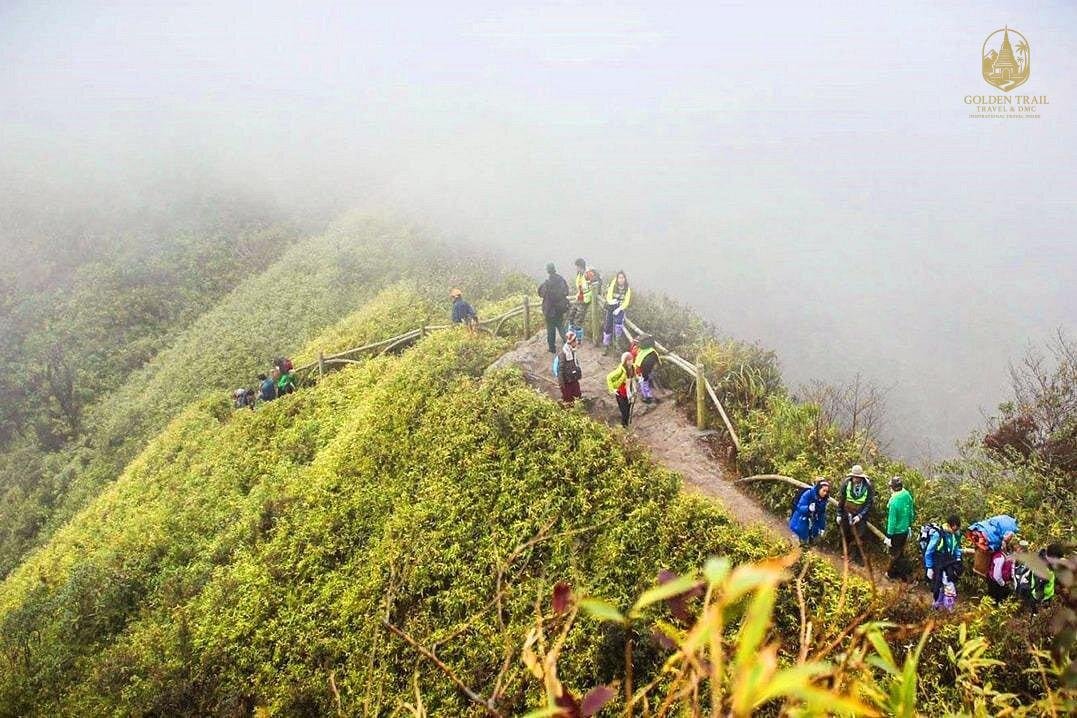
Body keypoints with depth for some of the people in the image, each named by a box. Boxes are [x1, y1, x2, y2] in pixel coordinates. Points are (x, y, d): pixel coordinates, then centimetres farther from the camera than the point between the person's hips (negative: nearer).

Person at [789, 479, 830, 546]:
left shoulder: (823, 500, -8)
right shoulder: (808, 493, -25)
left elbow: (822, 515, 2)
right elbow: (800, 507, -27)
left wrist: (822, 528, 1)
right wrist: (809, 508, -46)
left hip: (812, 522, 5)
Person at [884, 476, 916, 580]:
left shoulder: (893, 501, -32)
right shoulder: (907, 495, -11)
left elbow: (892, 521, -24)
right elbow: (912, 513, 4)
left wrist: (888, 537, -13)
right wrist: (909, 526, 19)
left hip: (896, 532, -6)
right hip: (905, 530, 6)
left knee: (894, 554, 15)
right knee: (901, 552, 26)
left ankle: (891, 574, 34)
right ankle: (902, 573, 42)